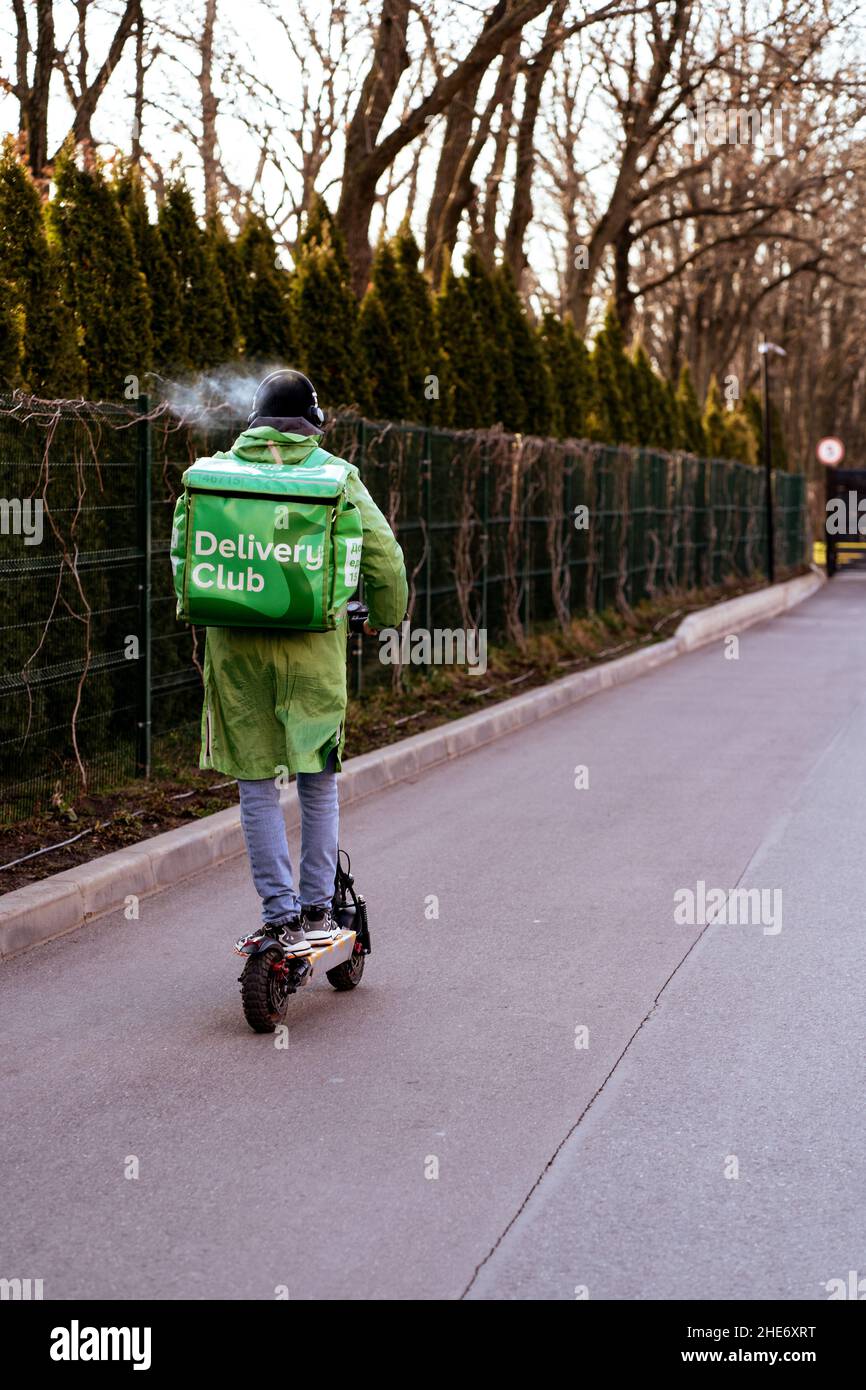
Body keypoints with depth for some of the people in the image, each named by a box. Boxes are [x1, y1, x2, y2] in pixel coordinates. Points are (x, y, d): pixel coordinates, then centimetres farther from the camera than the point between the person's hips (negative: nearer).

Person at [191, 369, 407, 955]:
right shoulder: (336, 476, 1)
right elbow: (382, 553, 0)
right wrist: (386, 616, 16)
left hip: (235, 644, 1)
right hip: (313, 645, -1)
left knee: (257, 785, 8)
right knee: (318, 780, 13)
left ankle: (280, 913, 6)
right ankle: (317, 908, 16)